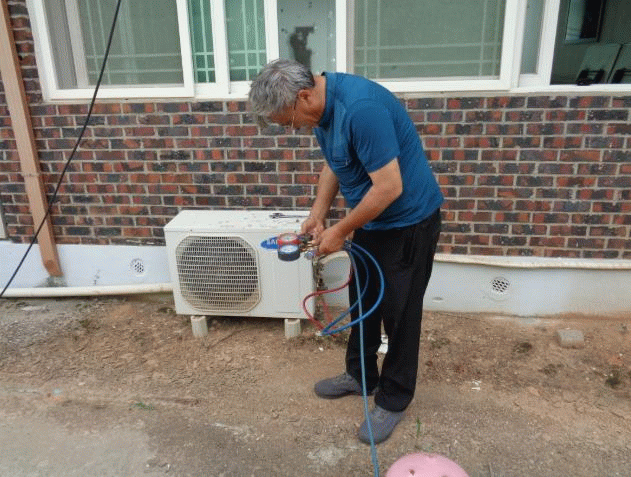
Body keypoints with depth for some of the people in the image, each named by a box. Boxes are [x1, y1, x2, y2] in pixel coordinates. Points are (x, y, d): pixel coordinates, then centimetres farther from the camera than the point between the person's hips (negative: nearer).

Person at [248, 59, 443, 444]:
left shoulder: (361, 108, -31)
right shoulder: (323, 105, -1)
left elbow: (389, 187, -29)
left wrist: (340, 231, -19)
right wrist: (318, 213, 1)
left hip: (408, 220, -9)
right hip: (372, 218, 9)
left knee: (399, 311, 5)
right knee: (363, 301, 19)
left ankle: (394, 399, 24)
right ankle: (360, 375, 38)